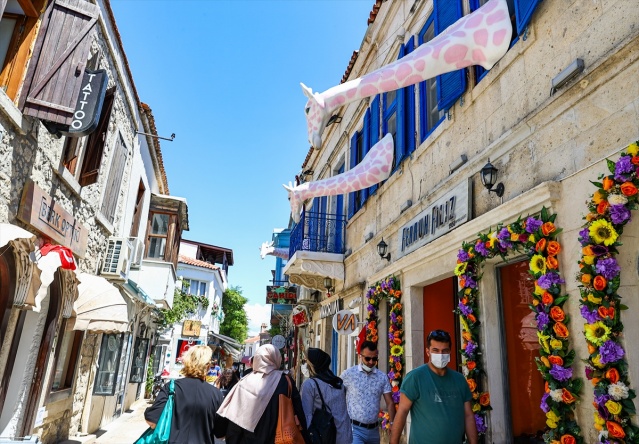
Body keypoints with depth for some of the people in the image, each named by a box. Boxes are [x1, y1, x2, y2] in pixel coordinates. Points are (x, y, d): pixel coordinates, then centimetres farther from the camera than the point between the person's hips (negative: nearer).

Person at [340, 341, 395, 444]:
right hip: (354, 428, -4)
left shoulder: (383, 377, 2)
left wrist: (392, 423, -11)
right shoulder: (348, 374, -8)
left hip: (374, 429, 4)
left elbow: (389, 402, 3)